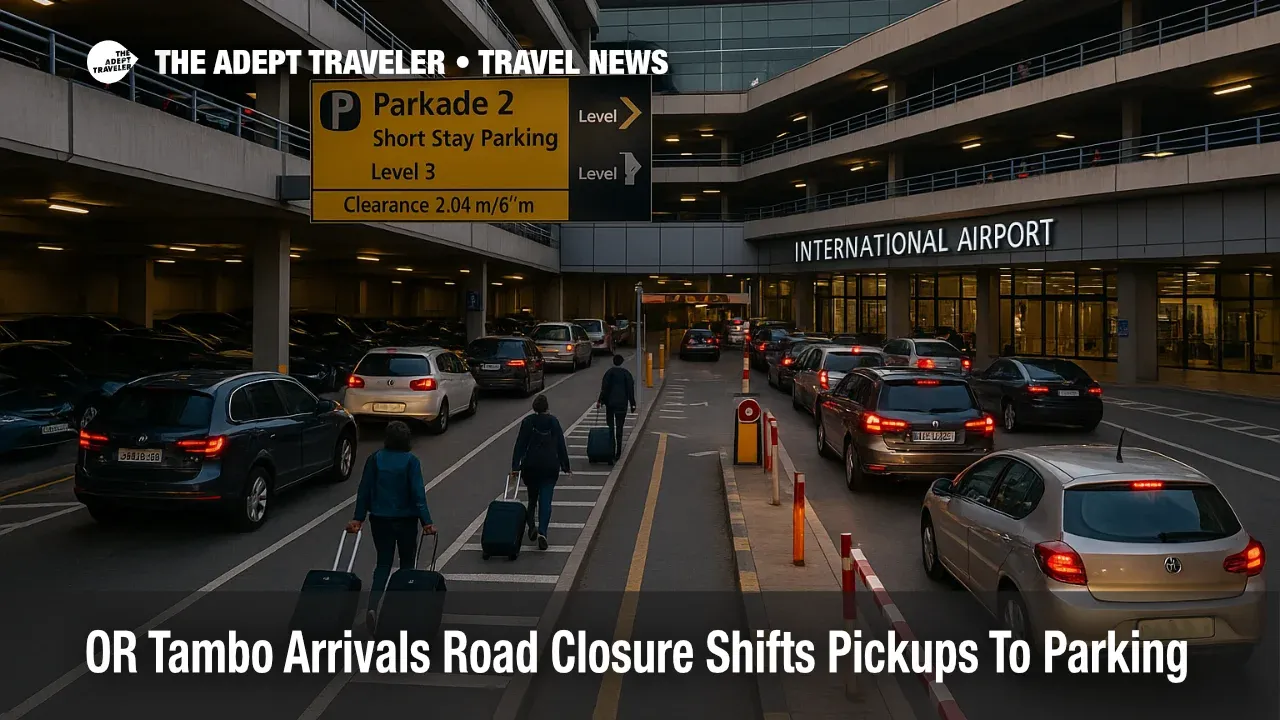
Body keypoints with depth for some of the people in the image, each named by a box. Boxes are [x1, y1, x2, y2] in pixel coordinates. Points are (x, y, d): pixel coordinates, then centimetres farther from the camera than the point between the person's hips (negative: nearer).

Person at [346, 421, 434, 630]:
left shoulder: (375, 459, -2)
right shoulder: (410, 461, -11)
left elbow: (364, 490, 0)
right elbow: (418, 493, -15)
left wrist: (358, 518, 6)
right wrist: (426, 522, -14)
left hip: (379, 519, 3)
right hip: (406, 520, -2)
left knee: (383, 563, 10)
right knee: (407, 563, 15)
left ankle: (372, 606, -9)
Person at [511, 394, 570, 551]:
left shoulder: (528, 421, 0)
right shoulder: (553, 421, 2)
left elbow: (520, 444, -5)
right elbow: (561, 445, 3)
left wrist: (515, 466, -7)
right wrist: (565, 466, 11)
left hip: (530, 465, 0)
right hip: (550, 466, 0)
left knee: (532, 497, 20)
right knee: (545, 500, -2)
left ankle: (532, 527, 10)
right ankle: (542, 532, -17)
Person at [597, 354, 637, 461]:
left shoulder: (609, 372, -2)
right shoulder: (626, 373, -1)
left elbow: (604, 388, -6)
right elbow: (630, 390, -1)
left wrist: (600, 400, -2)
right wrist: (632, 404, 4)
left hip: (610, 403, 0)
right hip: (622, 404, 0)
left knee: (610, 427, 11)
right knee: (619, 428, 2)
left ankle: (611, 450, 8)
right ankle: (618, 453, -1)